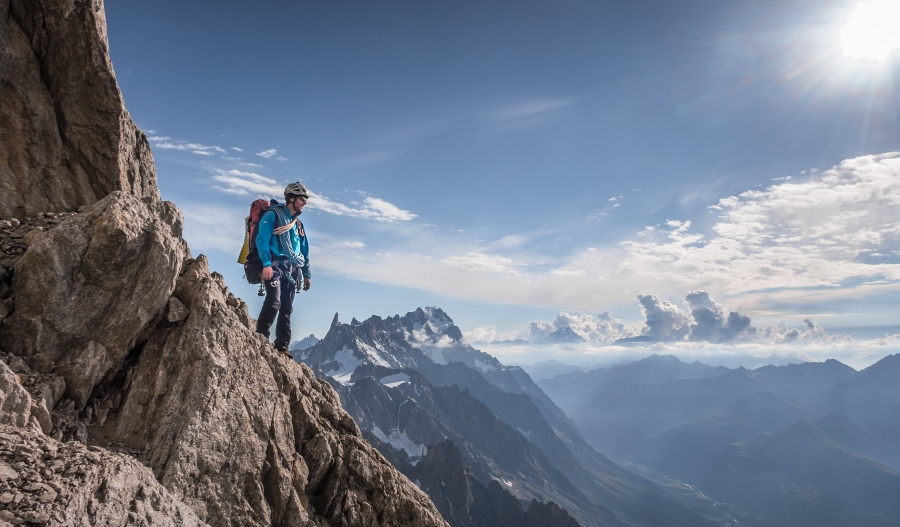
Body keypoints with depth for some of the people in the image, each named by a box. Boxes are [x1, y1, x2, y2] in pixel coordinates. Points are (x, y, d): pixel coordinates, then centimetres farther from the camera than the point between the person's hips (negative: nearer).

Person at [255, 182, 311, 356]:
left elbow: (304, 252, 24)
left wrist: (306, 274, 18)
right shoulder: (273, 215, 0)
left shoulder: (298, 224, 21)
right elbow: (262, 240, -11)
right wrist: (266, 263, -22)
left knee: (286, 309, 4)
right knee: (274, 302, -21)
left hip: (291, 271, 7)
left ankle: (282, 347, 7)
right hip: (274, 266, -7)